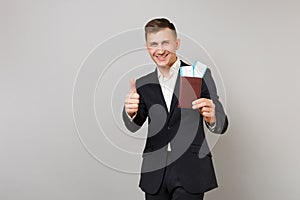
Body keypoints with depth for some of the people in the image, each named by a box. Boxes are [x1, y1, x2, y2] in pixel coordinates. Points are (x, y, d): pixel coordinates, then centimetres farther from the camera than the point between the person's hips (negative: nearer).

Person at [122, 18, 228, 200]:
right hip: (154, 176, 3)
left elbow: (221, 126, -3)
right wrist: (130, 112, -25)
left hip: (190, 172, -3)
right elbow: (133, 126, -3)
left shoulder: (200, 76, -3)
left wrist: (212, 118, -26)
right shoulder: (143, 85, 8)